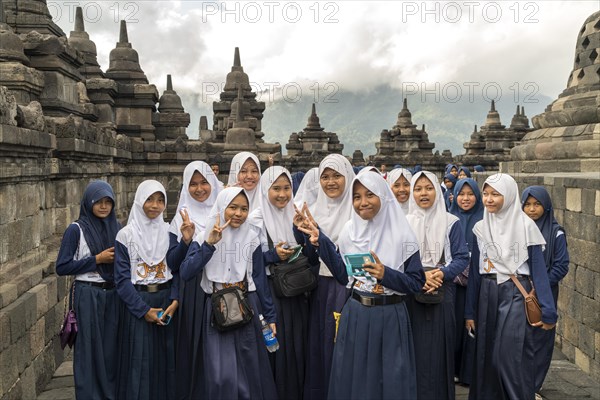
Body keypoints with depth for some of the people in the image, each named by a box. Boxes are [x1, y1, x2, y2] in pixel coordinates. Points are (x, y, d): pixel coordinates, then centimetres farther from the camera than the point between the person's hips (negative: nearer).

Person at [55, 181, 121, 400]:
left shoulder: (117, 228, 5)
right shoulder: (76, 229, -9)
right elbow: (62, 267, -11)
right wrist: (97, 259, -15)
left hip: (113, 294, 4)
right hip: (88, 295, -4)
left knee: (112, 347, 11)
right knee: (90, 348, 5)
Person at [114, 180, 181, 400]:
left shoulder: (169, 232, 3)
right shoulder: (125, 235, -5)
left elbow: (177, 269, 2)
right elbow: (122, 279, -7)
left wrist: (175, 300, -13)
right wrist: (144, 309, -13)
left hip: (167, 302, 3)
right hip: (137, 304, -2)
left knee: (166, 358, 9)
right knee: (140, 361, 2)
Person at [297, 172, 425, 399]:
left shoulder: (401, 235, -10)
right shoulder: (349, 231, 1)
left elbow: (417, 282, -8)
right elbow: (343, 277, 3)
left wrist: (386, 275, -23)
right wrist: (320, 242, -2)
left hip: (390, 318, -3)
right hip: (355, 316, 3)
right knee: (354, 379, 14)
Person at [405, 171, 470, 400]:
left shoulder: (451, 223, 2)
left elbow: (462, 258, -1)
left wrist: (441, 274, -17)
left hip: (442, 293, -1)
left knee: (438, 348, 2)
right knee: (415, 348, 2)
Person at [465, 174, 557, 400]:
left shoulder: (525, 225, -5)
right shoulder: (481, 227, 6)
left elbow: (538, 268, -4)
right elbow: (475, 270, 9)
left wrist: (548, 311, -8)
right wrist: (470, 312, 9)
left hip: (516, 295, -4)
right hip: (487, 296, 4)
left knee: (511, 357, -7)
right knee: (486, 355, 9)